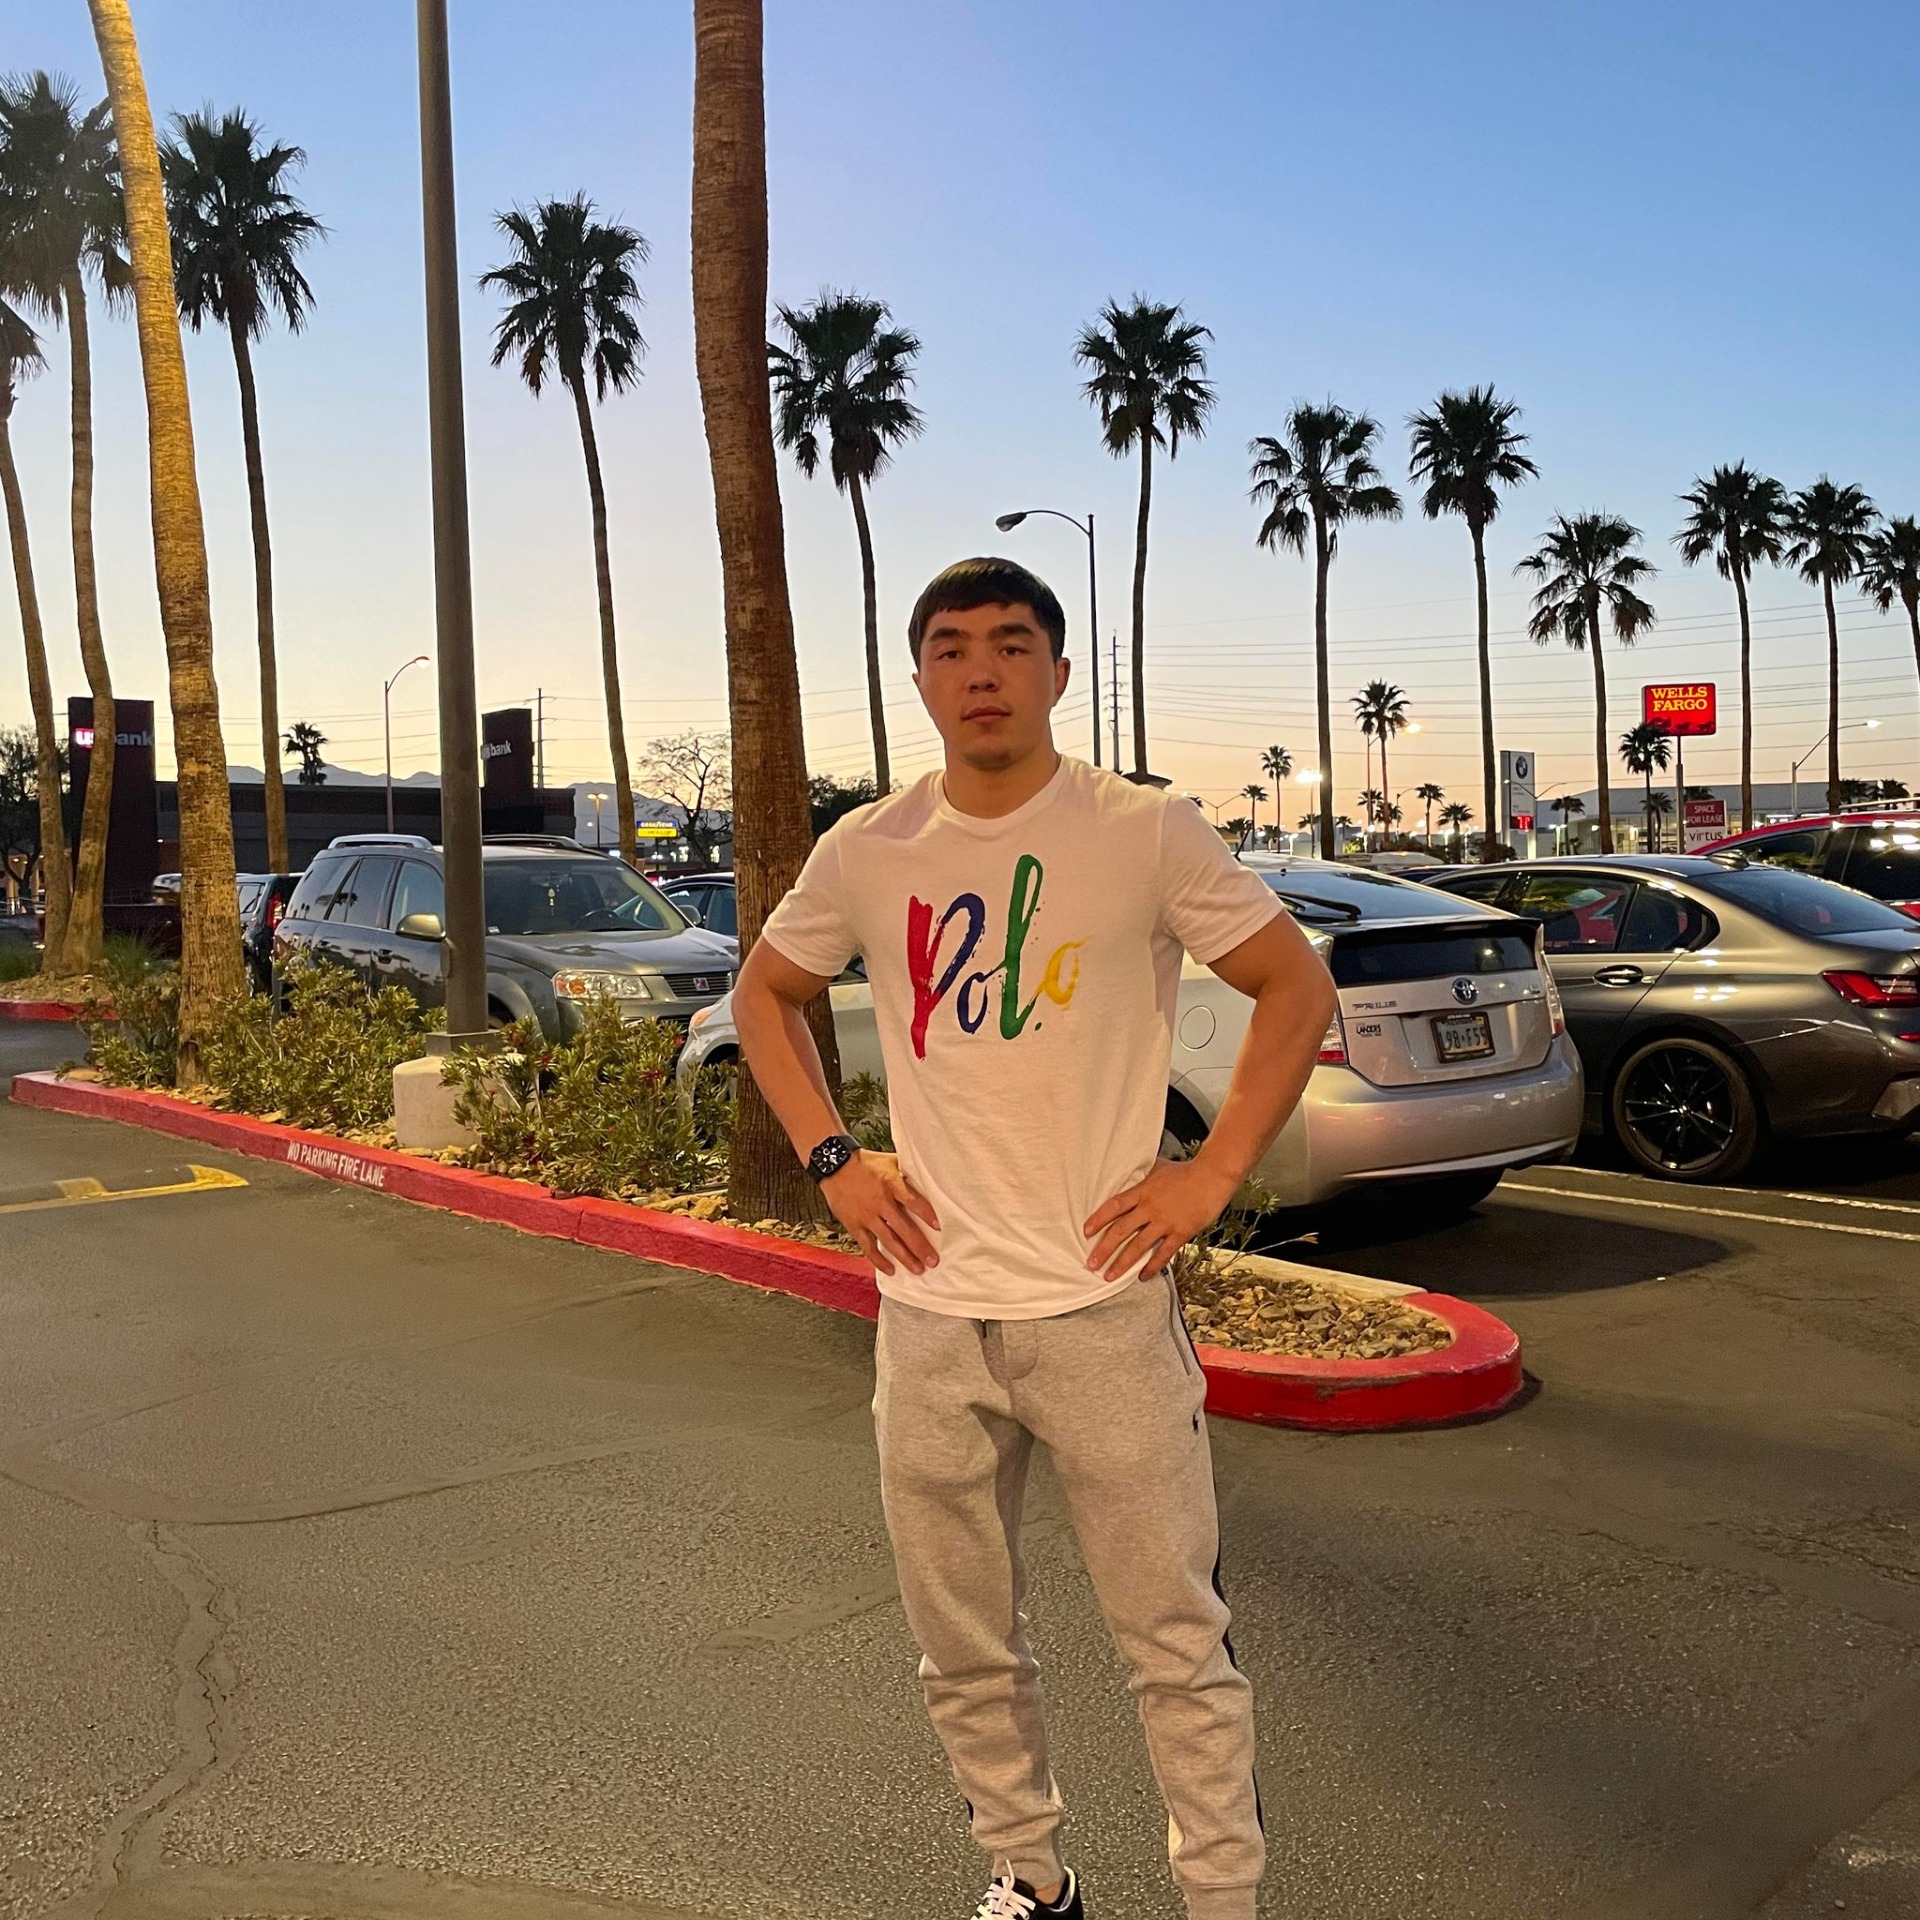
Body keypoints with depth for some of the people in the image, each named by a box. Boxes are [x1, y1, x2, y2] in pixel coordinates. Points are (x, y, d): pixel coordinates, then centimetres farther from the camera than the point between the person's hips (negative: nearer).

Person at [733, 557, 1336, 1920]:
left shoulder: (1146, 834, -6)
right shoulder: (868, 853, 3)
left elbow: (1299, 987, 0)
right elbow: (765, 996, 18)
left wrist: (1213, 1176, -7)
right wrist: (831, 1157, 5)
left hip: (1104, 1307, -3)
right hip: (929, 1315, 4)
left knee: (1178, 1642, 4)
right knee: (965, 1648, 16)